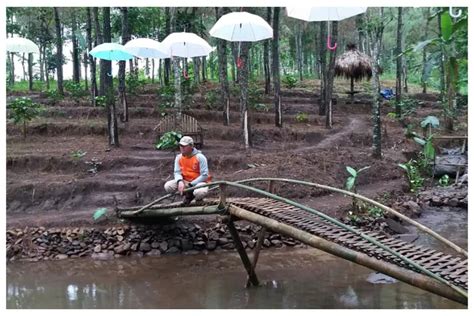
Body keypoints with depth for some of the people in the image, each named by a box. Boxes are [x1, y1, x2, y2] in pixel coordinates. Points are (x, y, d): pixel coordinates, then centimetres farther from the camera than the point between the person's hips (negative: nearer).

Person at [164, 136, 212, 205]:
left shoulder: (200, 157, -16)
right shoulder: (178, 157, -1)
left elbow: (204, 175, -17)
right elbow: (177, 172, -4)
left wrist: (191, 185, -19)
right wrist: (180, 182, -28)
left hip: (199, 181, -5)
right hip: (185, 181, 5)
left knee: (199, 192, -40)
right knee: (168, 186, -17)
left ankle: (198, 199, 3)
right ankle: (189, 195, 6)